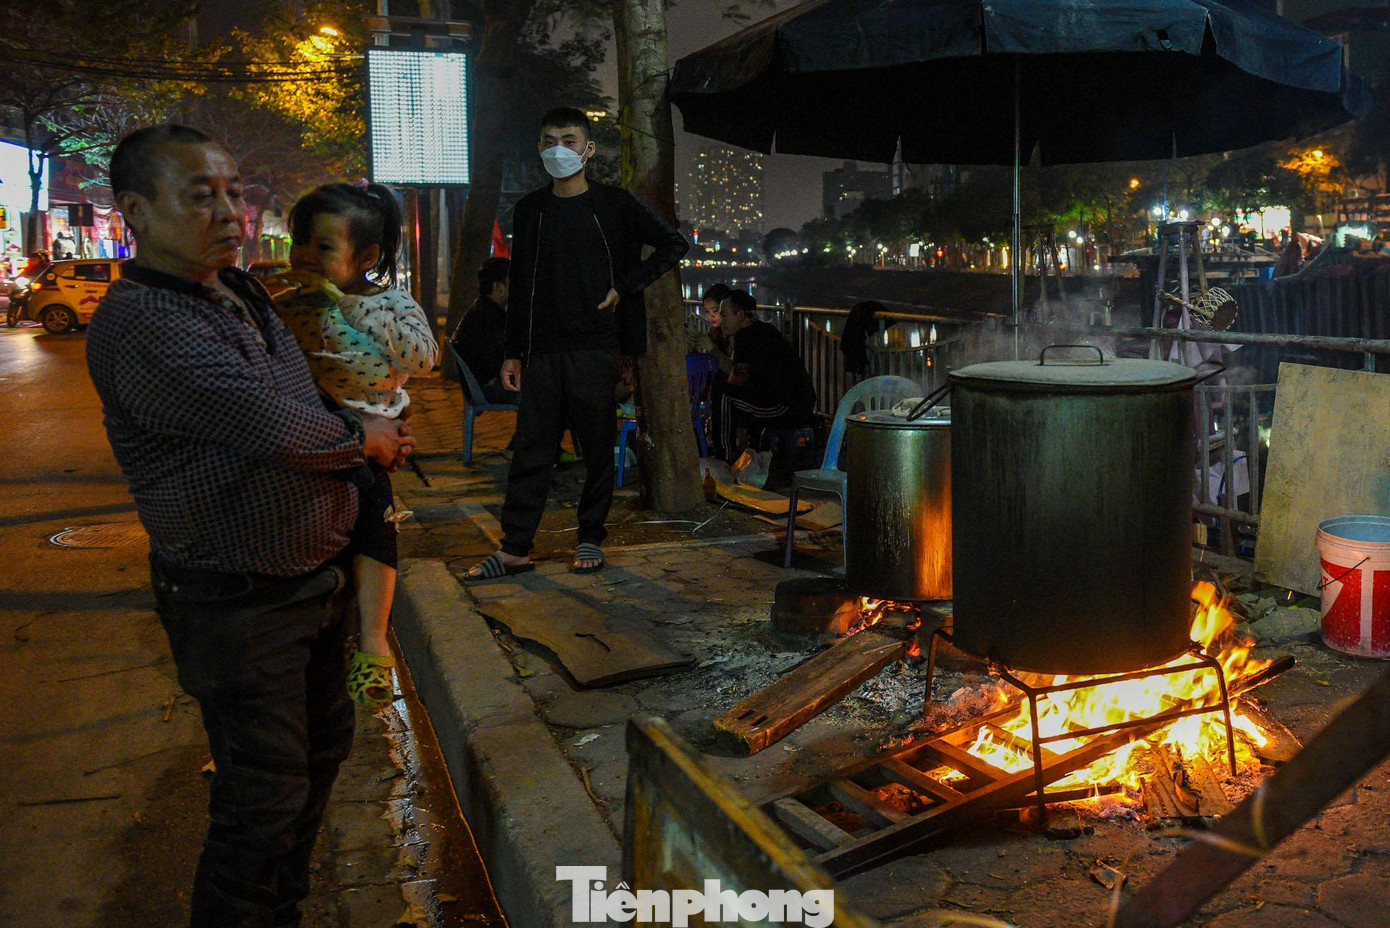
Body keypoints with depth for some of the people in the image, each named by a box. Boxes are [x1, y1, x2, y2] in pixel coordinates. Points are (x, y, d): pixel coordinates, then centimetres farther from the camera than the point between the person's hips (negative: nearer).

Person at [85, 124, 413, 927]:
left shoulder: (245, 296, 8)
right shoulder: (139, 323, -22)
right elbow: (271, 425, -31)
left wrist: (376, 434, 3)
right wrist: (364, 439, -12)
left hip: (318, 577, 10)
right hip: (239, 604, -9)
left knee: (324, 744, 23)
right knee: (266, 793, 2)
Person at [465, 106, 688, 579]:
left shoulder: (614, 204, 2)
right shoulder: (529, 210, 11)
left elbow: (674, 244, 6)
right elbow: (519, 285, 13)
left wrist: (624, 288, -2)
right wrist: (512, 353, 9)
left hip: (596, 349, -2)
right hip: (542, 351, 3)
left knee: (598, 447, 5)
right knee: (530, 449, 2)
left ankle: (591, 539, 18)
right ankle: (515, 548, 7)